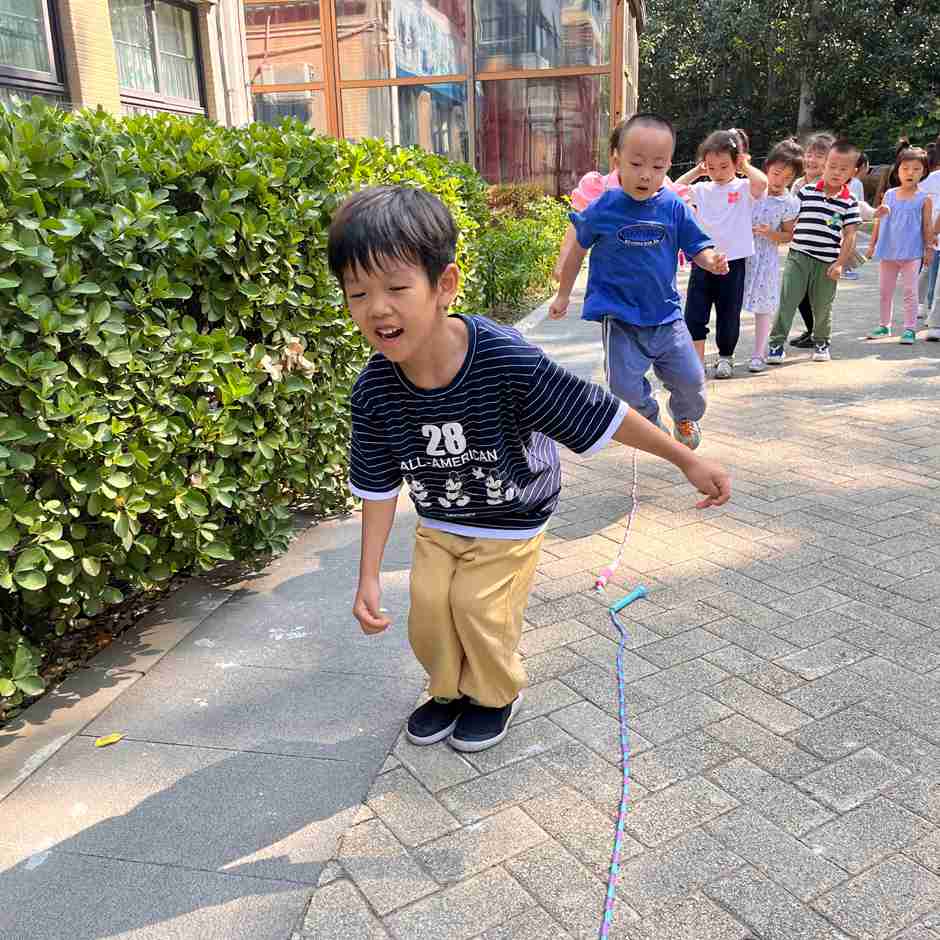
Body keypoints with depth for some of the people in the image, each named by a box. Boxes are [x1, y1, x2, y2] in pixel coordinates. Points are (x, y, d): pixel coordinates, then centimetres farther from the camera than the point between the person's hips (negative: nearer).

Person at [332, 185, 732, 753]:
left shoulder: (506, 361, -37)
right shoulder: (374, 390, -24)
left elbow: (600, 414, -26)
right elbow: (379, 486, -10)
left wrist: (688, 460, -17)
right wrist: (369, 577, -11)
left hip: (513, 519, -4)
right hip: (438, 522, 4)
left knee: (480, 608, -5)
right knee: (428, 613, 6)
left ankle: (496, 694, 29)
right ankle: (451, 690, 38)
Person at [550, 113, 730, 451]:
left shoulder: (674, 208, -5)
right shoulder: (602, 210, -9)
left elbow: (697, 248, 2)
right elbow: (578, 250, 6)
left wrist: (713, 261, -22)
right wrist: (563, 295, 13)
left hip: (665, 314, 2)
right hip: (619, 318, -2)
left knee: (691, 379, 7)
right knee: (626, 385, -10)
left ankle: (685, 418, 42)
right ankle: (650, 420, 24)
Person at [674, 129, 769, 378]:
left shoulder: (743, 188, -3)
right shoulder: (702, 189, 8)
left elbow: (762, 183, -23)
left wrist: (746, 166, -7)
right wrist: (696, 171, 5)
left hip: (733, 261, -3)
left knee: (728, 314, 8)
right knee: (694, 313, 1)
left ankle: (726, 357, 26)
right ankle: (697, 359, 10)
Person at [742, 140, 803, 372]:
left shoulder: (790, 203, -5)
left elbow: (788, 235, 3)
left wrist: (770, 233, -14)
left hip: (766, 257, -1)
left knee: (763, 305, 6)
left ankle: (759, 354, 16)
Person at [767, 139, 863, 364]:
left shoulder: (849, 203, 1)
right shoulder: (806, 192, 1)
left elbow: (849, 236, -1)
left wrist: (840, 263, -7)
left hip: (827, 262, 1)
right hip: (799, 256, -1)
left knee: (822, 306, 12)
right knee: (787, 300, -5)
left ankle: (821, 343, 31)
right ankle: (777, 343, 1)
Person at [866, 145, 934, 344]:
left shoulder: (924, 199, -4)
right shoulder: (889, 195, 3)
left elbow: (927, 226, -1)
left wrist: (929, 249, -1)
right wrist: (872, 244, 9)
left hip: (911, 254, -3)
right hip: (888, 252, 4)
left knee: (910, 292, -1)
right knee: (885, 291, 12)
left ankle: (910, 329, 4)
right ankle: (884, 325, 25)